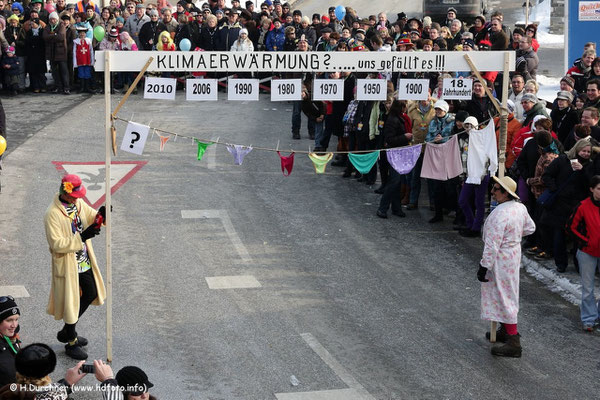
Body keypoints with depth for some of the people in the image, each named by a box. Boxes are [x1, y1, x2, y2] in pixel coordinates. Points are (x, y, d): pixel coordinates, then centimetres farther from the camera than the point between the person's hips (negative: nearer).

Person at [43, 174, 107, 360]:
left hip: (84, 261, 8)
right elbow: (56, 243, -26)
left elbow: (90, 217, 11)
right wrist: (82, 237, -32)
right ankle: (71, 343, 23)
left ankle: (66, 332, 36)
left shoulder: (78, 203, -1)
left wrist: (100, 215, -14)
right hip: (67, 263, -8)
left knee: (90, 294, 18)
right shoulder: (53, 214, -23)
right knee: (71, 301, 4)